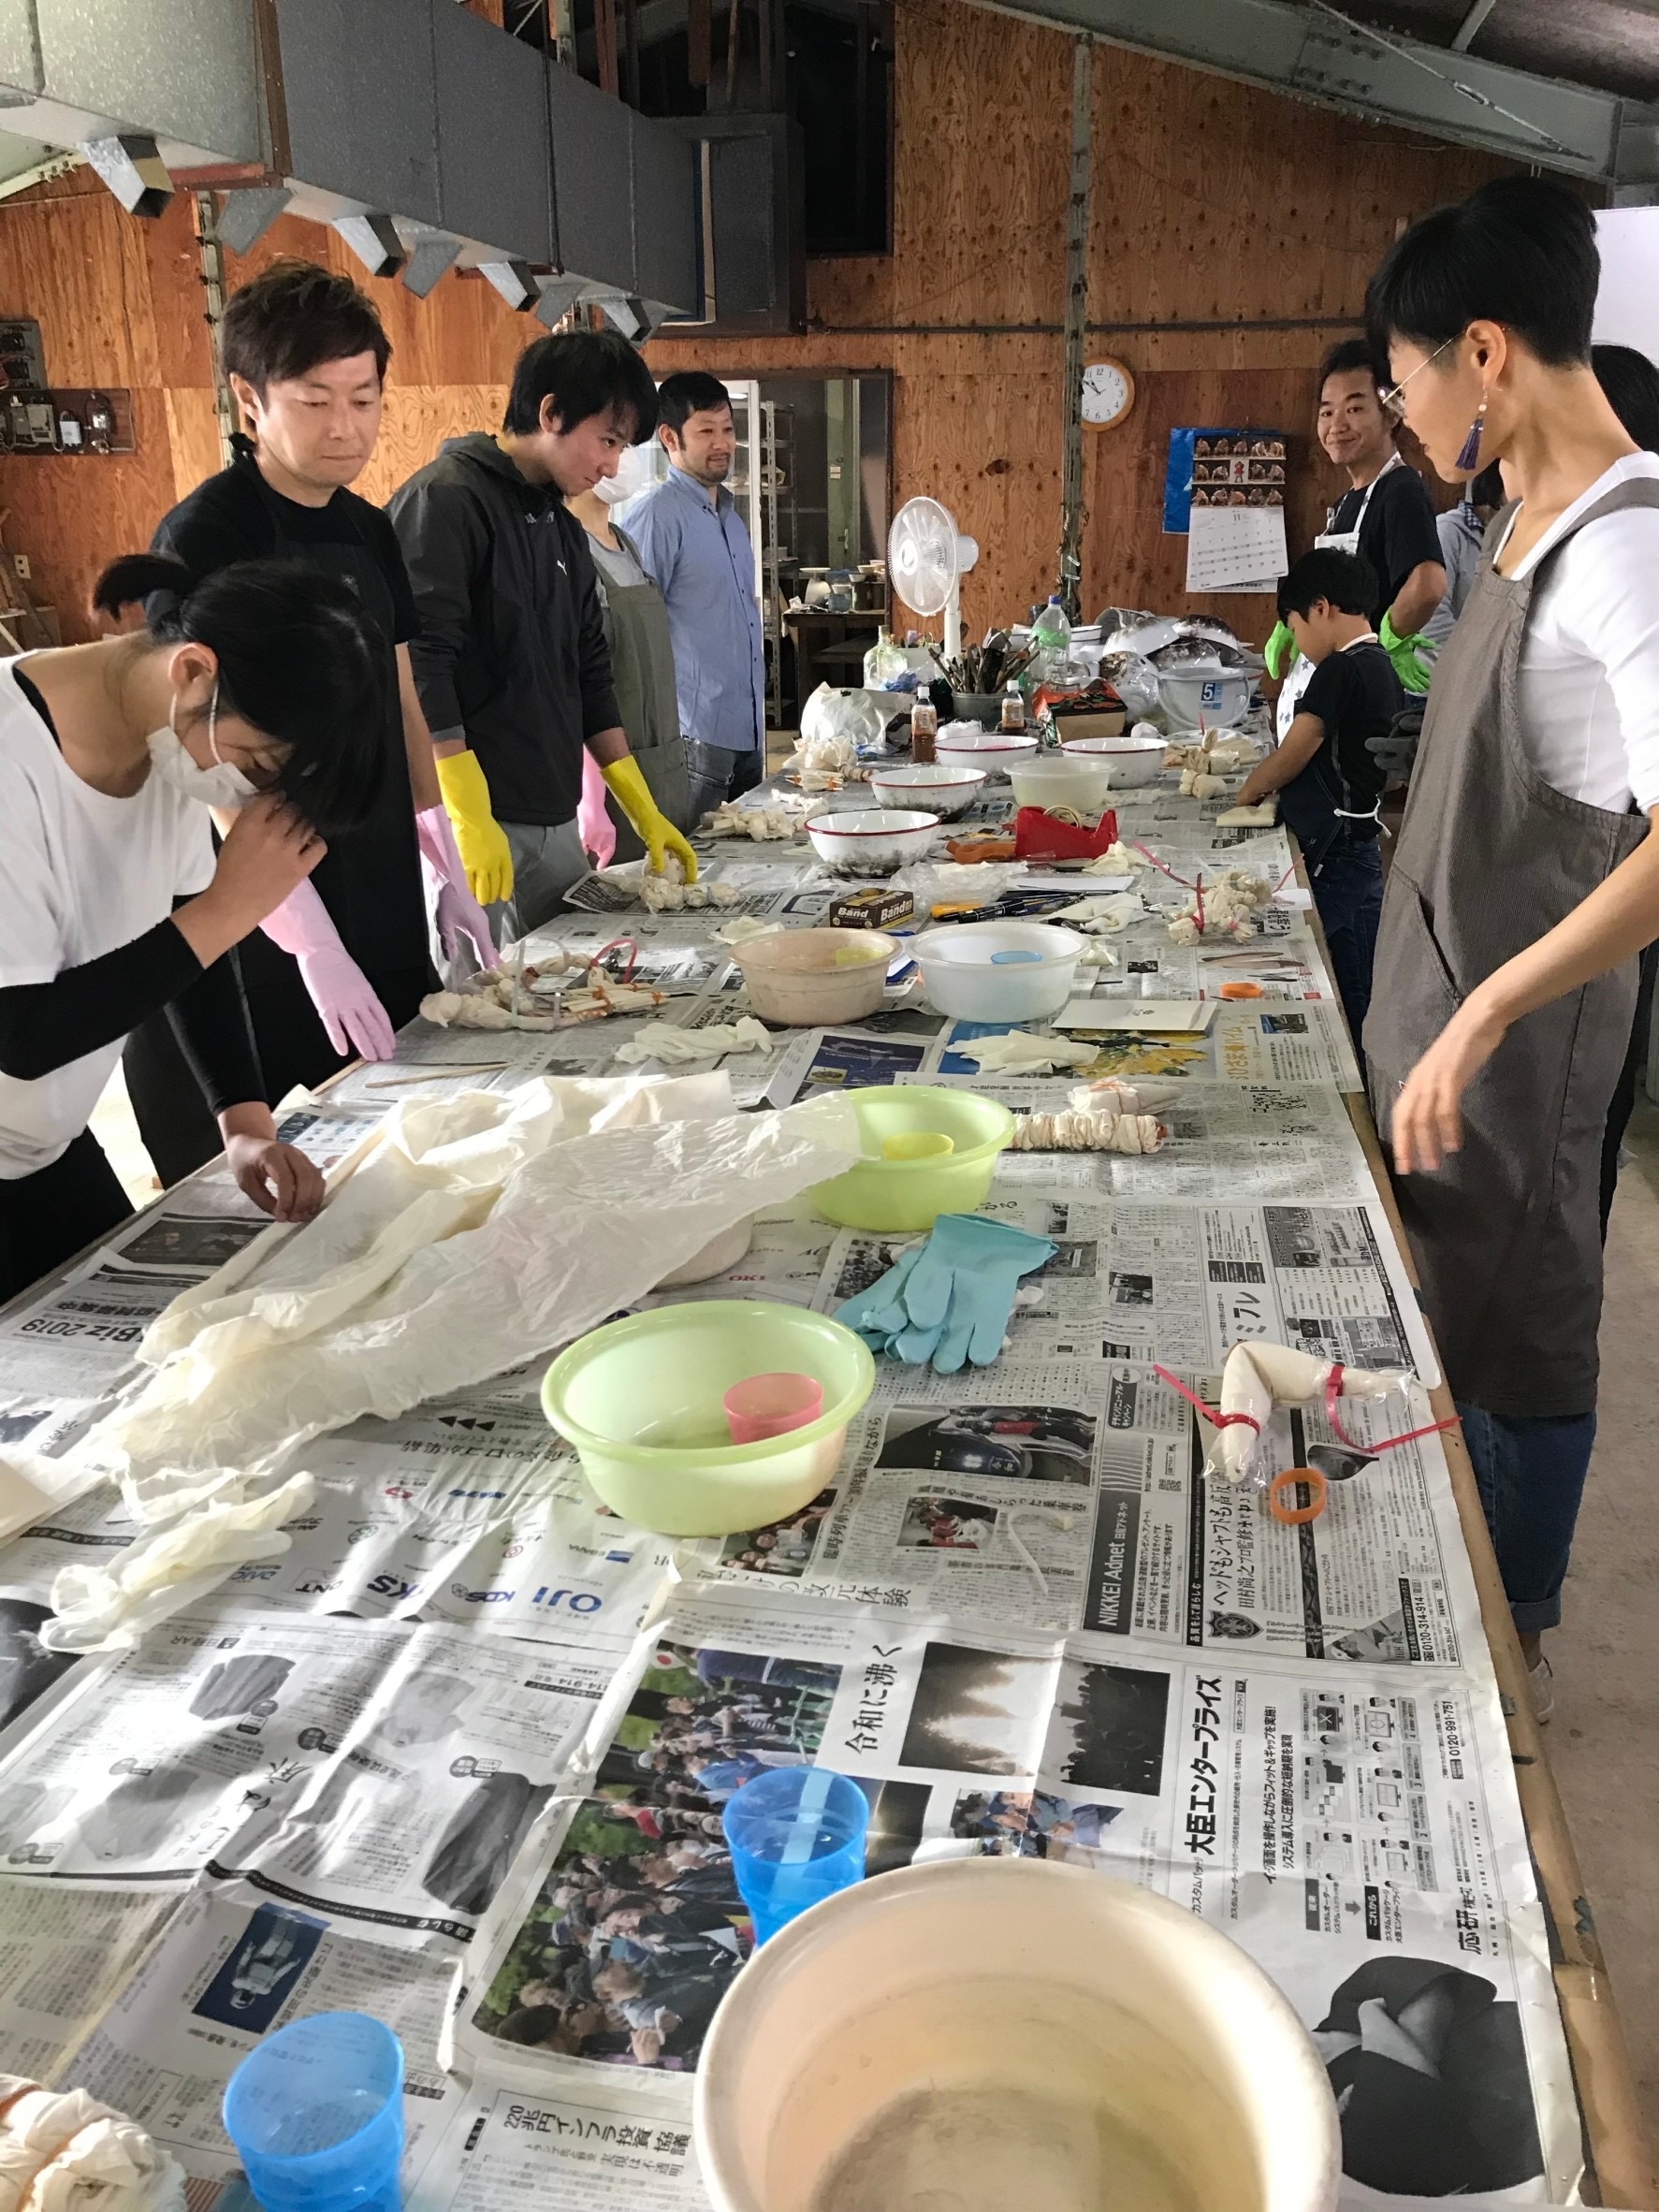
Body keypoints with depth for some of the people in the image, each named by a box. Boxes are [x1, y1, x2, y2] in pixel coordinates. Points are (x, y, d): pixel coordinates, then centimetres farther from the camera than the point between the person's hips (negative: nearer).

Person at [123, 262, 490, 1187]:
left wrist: (446, 872, 9)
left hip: (383, 909, 7)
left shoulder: (369, 531, 9)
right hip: (261, 937, -7)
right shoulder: (205, 538, -14)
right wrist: (311, 942, -21)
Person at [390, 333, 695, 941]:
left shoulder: (562, 528, 18)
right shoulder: (446, 500, -8)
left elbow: (588, 674, 22)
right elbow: (418, 666, -17)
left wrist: (645, 813, 18)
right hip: (469, 821, -8)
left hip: (555, 822, 8)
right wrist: (469, 818, -21)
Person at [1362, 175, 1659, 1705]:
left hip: (1522, 1027, -9)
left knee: (1517, 1333, 7)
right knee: (1438, 1301, 22)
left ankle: (1516, 1642, 29)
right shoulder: (1534, 527, 7)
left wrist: (1484, 1014, -36)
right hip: (1445, 986, 9)